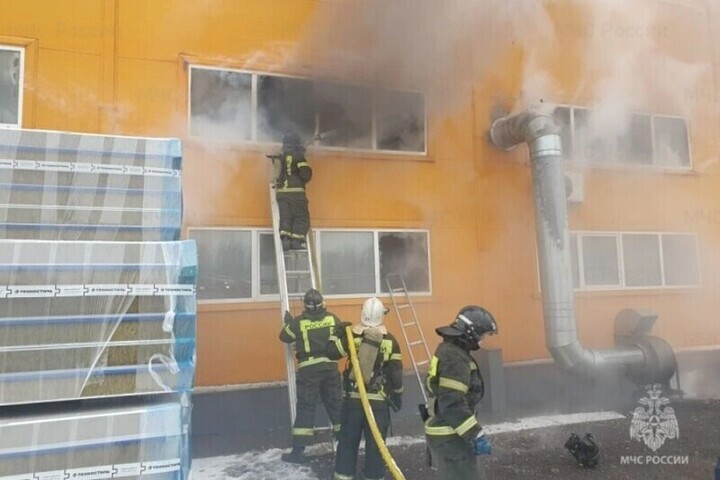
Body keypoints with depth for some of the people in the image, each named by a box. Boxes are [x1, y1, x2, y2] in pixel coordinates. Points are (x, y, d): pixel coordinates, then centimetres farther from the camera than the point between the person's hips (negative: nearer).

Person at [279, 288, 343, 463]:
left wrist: (288, 322, 24)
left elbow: (284, 336, 7)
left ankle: (298, 450, 2)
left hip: (308, 368, -2)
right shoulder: (332, 318, -1)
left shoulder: (298, 322, -7)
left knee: (305, 407, 1)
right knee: (335, 403, 15)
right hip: (330, 366, 3)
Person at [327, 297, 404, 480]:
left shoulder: (352, 335, -5)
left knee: (348, 440, 12)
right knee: (376, 444, 8)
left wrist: (339, 333, 8)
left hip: (354, 398, 1)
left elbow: (331, 352, -6)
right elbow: (396, 373, 0)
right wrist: (398, 396, 12)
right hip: (379, 401, 0)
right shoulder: (390, 341, -2)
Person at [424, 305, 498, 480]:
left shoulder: (449, 349, 11)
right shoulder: (455, 358, -22)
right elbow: (452, 404, -28)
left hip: (448, 432, 11)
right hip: (449, 437, -11)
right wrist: (476, 435, -23)